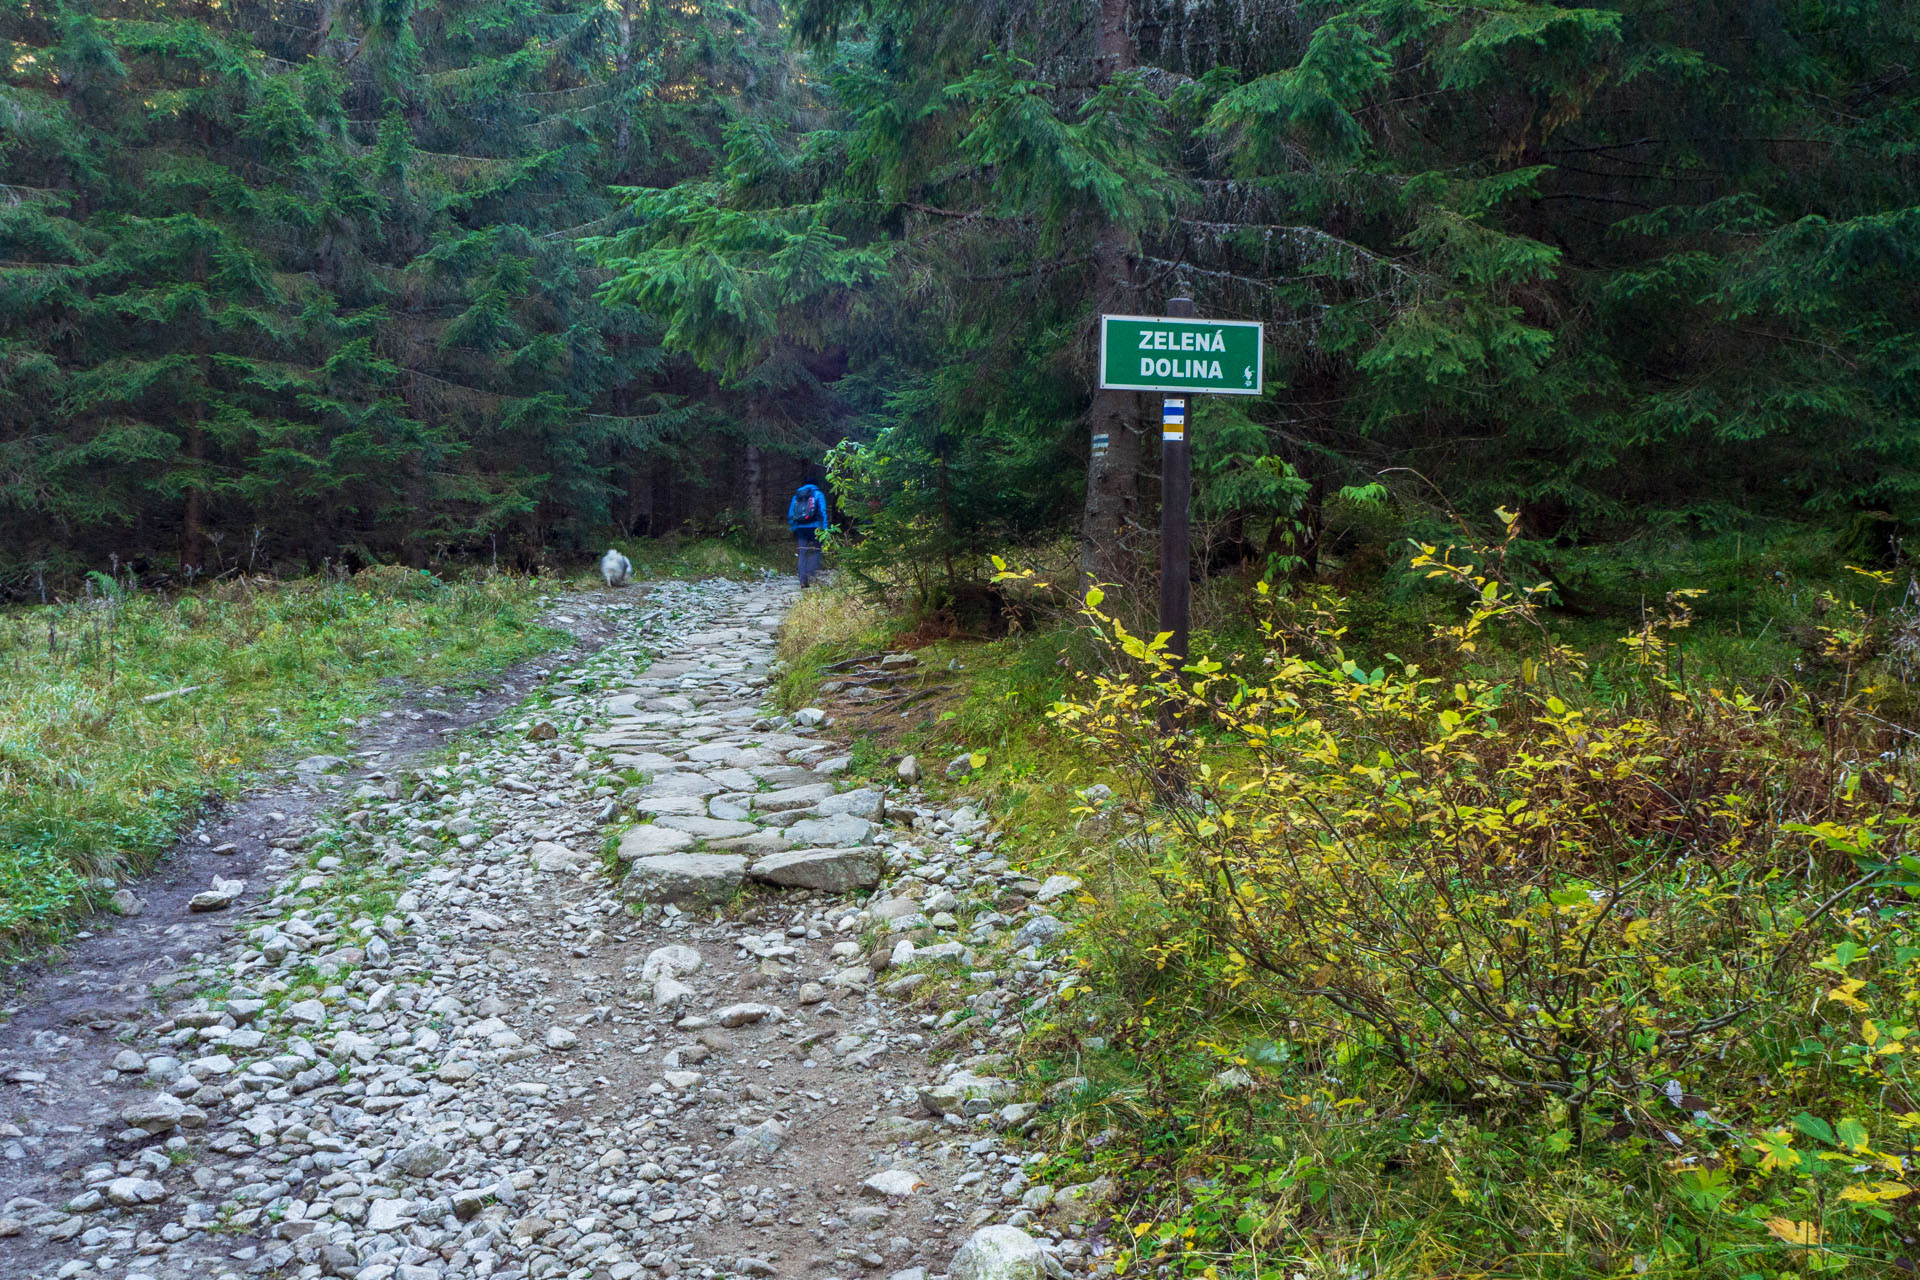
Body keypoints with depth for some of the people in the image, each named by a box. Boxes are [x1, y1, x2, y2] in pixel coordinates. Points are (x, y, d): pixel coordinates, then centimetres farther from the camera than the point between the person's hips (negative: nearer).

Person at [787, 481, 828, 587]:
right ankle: (812, 579, -12)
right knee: (815, 553, 1)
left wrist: (793, 530, 18)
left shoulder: (796, 495, 16)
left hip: (800, 528, 4)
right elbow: (822, 512, -5)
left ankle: (803, 580, 2)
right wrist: (824, 529, -7)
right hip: (814, 527, -3)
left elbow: (790, 514, 14)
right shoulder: (818, 494, 5)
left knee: (803, 554, 8)